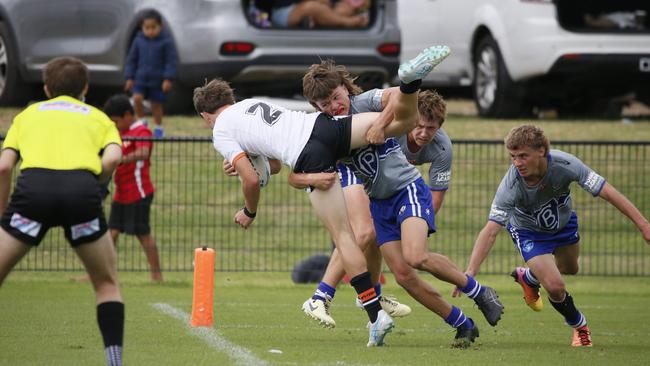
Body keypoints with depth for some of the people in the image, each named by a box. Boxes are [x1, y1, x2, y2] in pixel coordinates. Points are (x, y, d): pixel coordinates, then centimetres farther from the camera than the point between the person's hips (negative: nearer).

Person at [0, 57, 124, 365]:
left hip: (33, 184, 0)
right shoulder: (98, 117, 29)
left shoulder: (28, 114, 31)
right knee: (107, 282, 21)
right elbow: (112, 158, 6)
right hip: (81, 187, 0)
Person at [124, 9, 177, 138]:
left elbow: (171, 61, -7)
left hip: (158, 80, -2)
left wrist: (168, 79, -13)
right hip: (141, 78, 2)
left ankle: (158, 128, 25)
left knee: (156, 103, 7)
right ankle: (141, 122, 4)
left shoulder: (166, 42, -9)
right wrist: (130, 77, 5)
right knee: (137, 98, -16)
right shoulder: (138, 41, 0)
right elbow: (132, 59, 8)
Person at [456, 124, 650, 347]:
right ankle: (579, 325, 16)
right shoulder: (510, 186, -40)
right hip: (529, 232, -4)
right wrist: (469, 273, -49)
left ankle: (528, 278, 59)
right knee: (555, 287, -17)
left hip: (563, 222, 4)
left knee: (570, 269, 28)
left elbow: (607, 192, -32)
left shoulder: (564, 164, -36)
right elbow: (490, 232, -40)